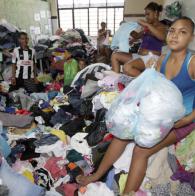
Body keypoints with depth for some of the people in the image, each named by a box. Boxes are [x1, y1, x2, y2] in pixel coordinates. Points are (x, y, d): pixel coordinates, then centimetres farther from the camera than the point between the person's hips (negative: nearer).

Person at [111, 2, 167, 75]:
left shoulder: (161, 26, -2)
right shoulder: (147, 27, 18)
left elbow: (162, 37, -25)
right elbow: (137, 36, 34)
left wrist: (147, 25, -22)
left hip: (152, 57, -8)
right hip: (140, 56, 9)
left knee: (127, 67, -35)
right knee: (115, 55, 0)